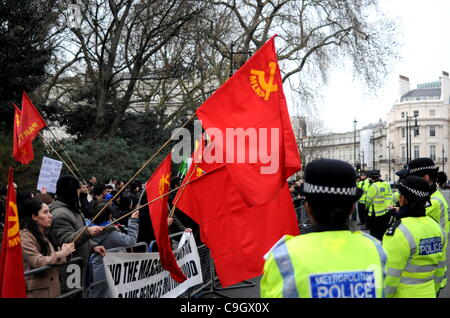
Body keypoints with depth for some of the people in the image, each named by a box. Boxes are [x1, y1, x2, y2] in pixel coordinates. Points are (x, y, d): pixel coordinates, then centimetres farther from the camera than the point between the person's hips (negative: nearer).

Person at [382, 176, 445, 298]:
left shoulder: (399, 232, -23)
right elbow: (439, 270, 10)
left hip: (402, 294, -7)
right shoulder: (436, 227, 1)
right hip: (429, 293, 7)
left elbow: (388, 277, -21)